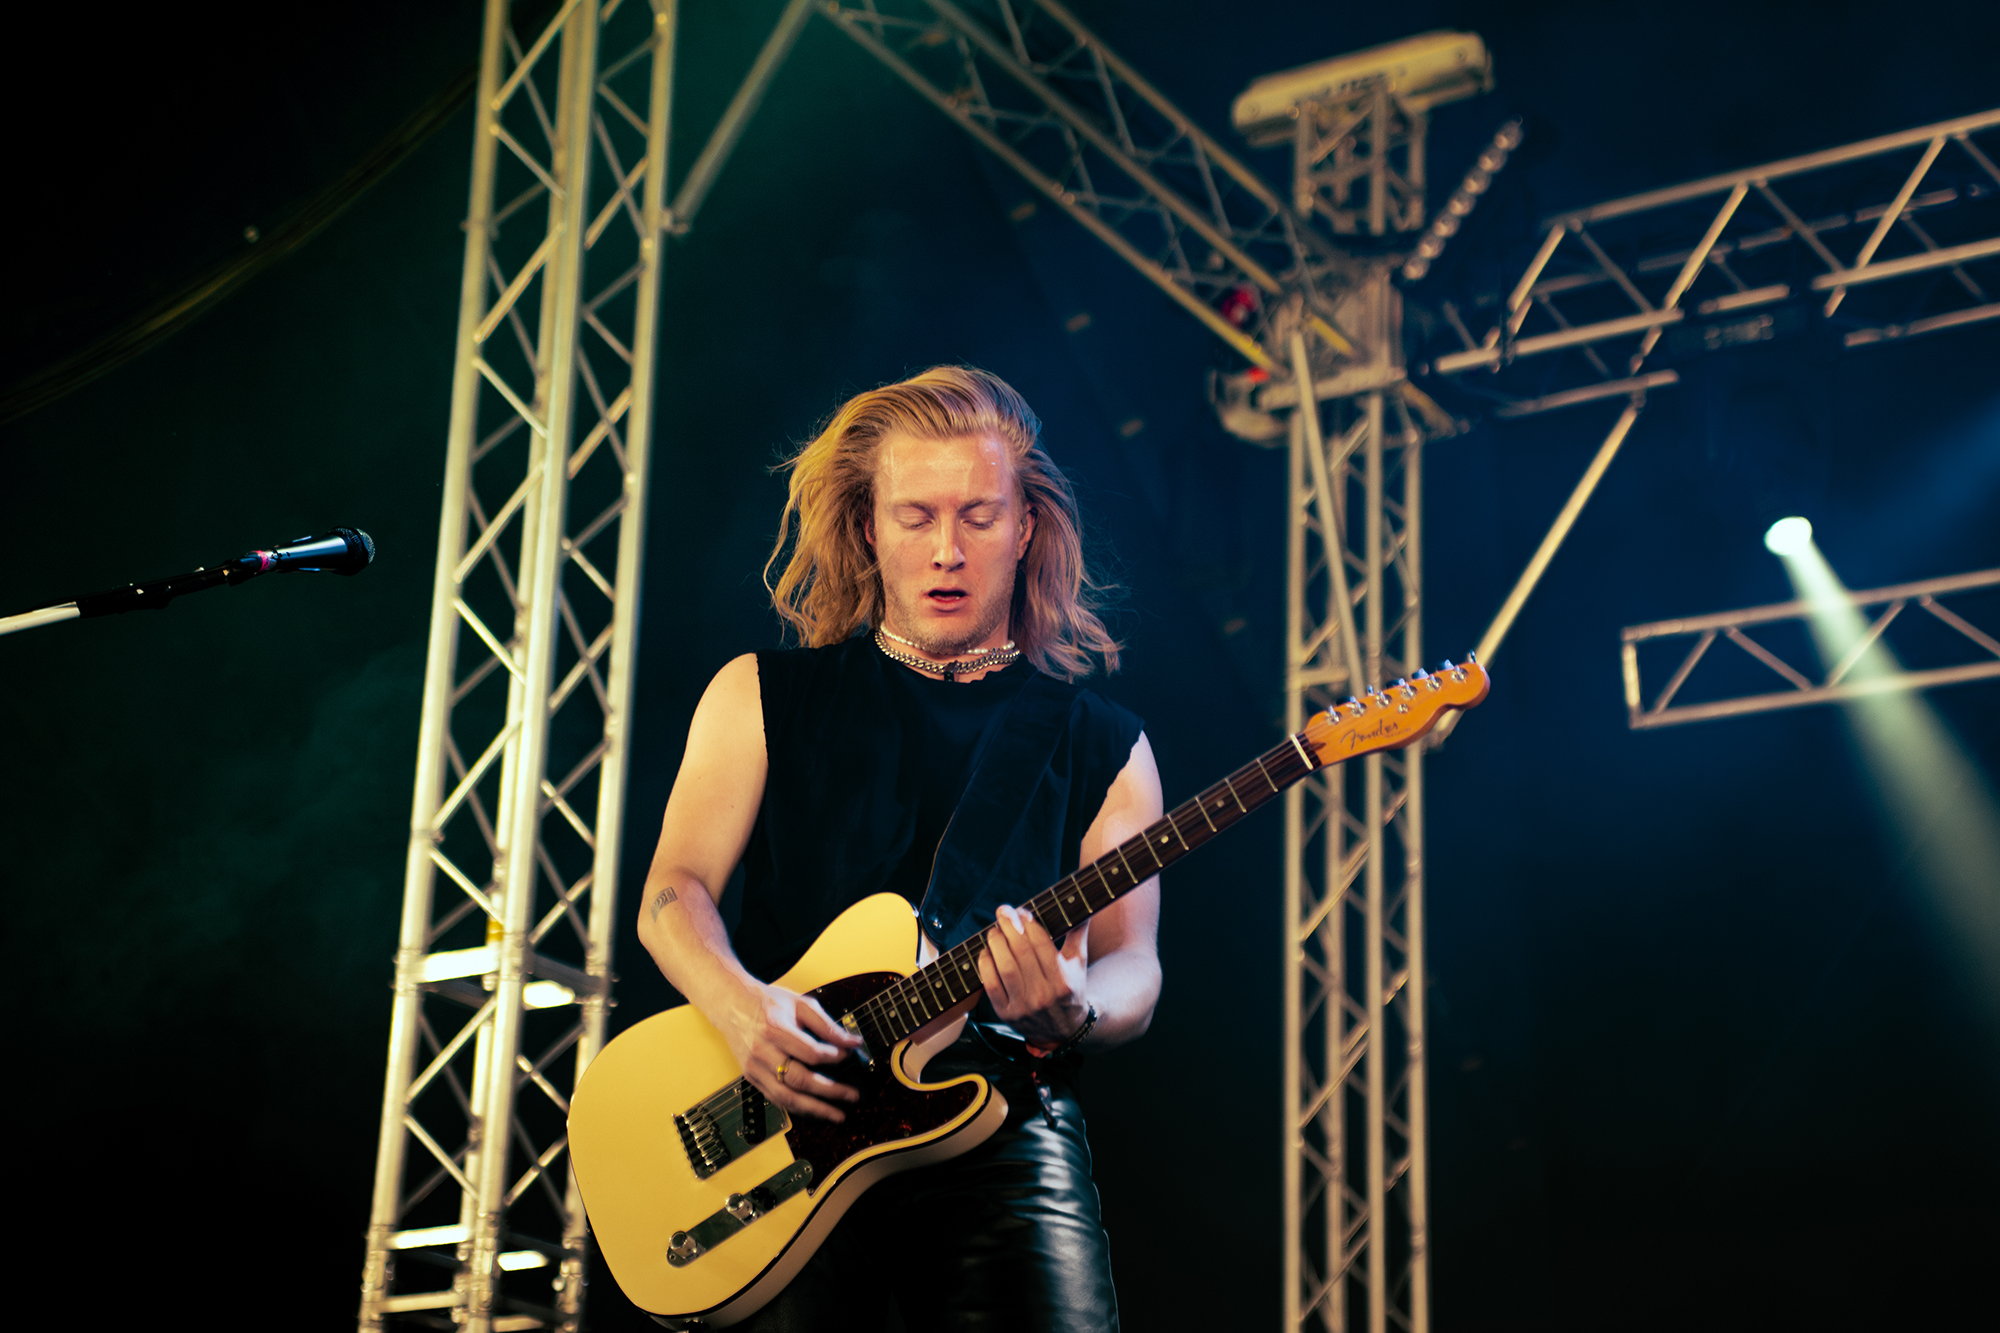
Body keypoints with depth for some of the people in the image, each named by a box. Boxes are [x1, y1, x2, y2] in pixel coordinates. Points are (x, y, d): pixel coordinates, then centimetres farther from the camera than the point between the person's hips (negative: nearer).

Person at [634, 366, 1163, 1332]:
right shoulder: (764, 696, 12)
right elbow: (673, 890, 5)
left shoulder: (1101, 746, 12)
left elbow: (1133, 968, 5)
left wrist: (1073, 1012, -19)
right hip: (786, 1133, 0)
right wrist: (740, 1003, -16)